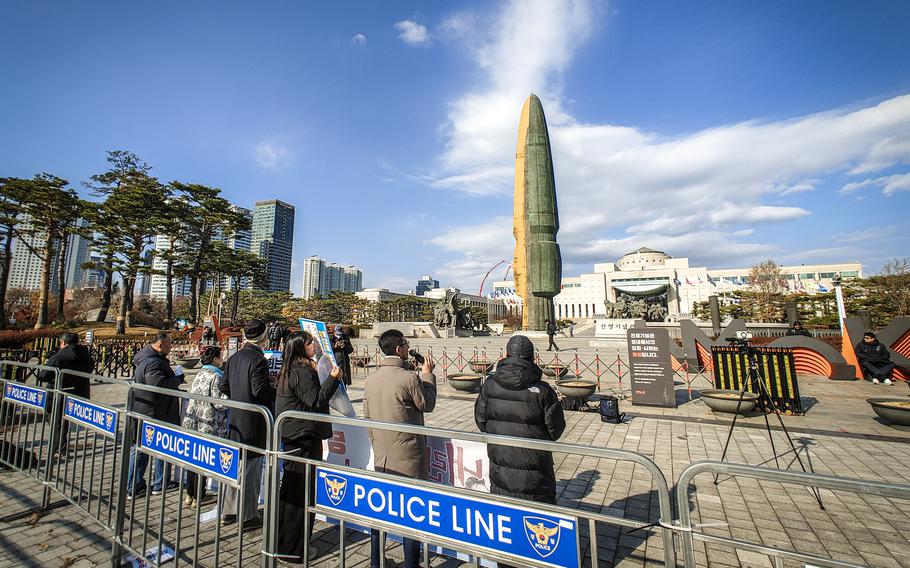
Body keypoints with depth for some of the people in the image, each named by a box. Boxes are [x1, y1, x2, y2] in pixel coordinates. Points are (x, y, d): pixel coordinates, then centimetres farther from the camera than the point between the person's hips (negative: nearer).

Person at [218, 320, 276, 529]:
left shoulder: (234, 358, 6)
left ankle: (228, 511, 32)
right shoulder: (258, 359, -19)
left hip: (236, 420, 8)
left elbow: (223, 385, 10)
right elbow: (261, 389, -23)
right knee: (251, 467, 4)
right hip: (254, 421, -8)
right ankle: (248, 516, 17)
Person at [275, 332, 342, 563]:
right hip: (303, 439, -10)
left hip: (290, 437, 10)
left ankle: (283, 543, 37)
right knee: (302, 493, 3)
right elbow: (316, 401, -23)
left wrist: (314, 372, 16)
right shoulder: (303, 372, -20)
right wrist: (333, 378, -18)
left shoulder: (288, 371, 10)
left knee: (289, 490, 21)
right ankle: (293, 550, 16)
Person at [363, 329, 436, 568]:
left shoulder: (371, 379, 0)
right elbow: (427, 404, -5)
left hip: (381, 457, 6)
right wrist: (427, 374, 4)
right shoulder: (409, 378, -21)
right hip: (408, 457, -6)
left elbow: (368, 417, 8)